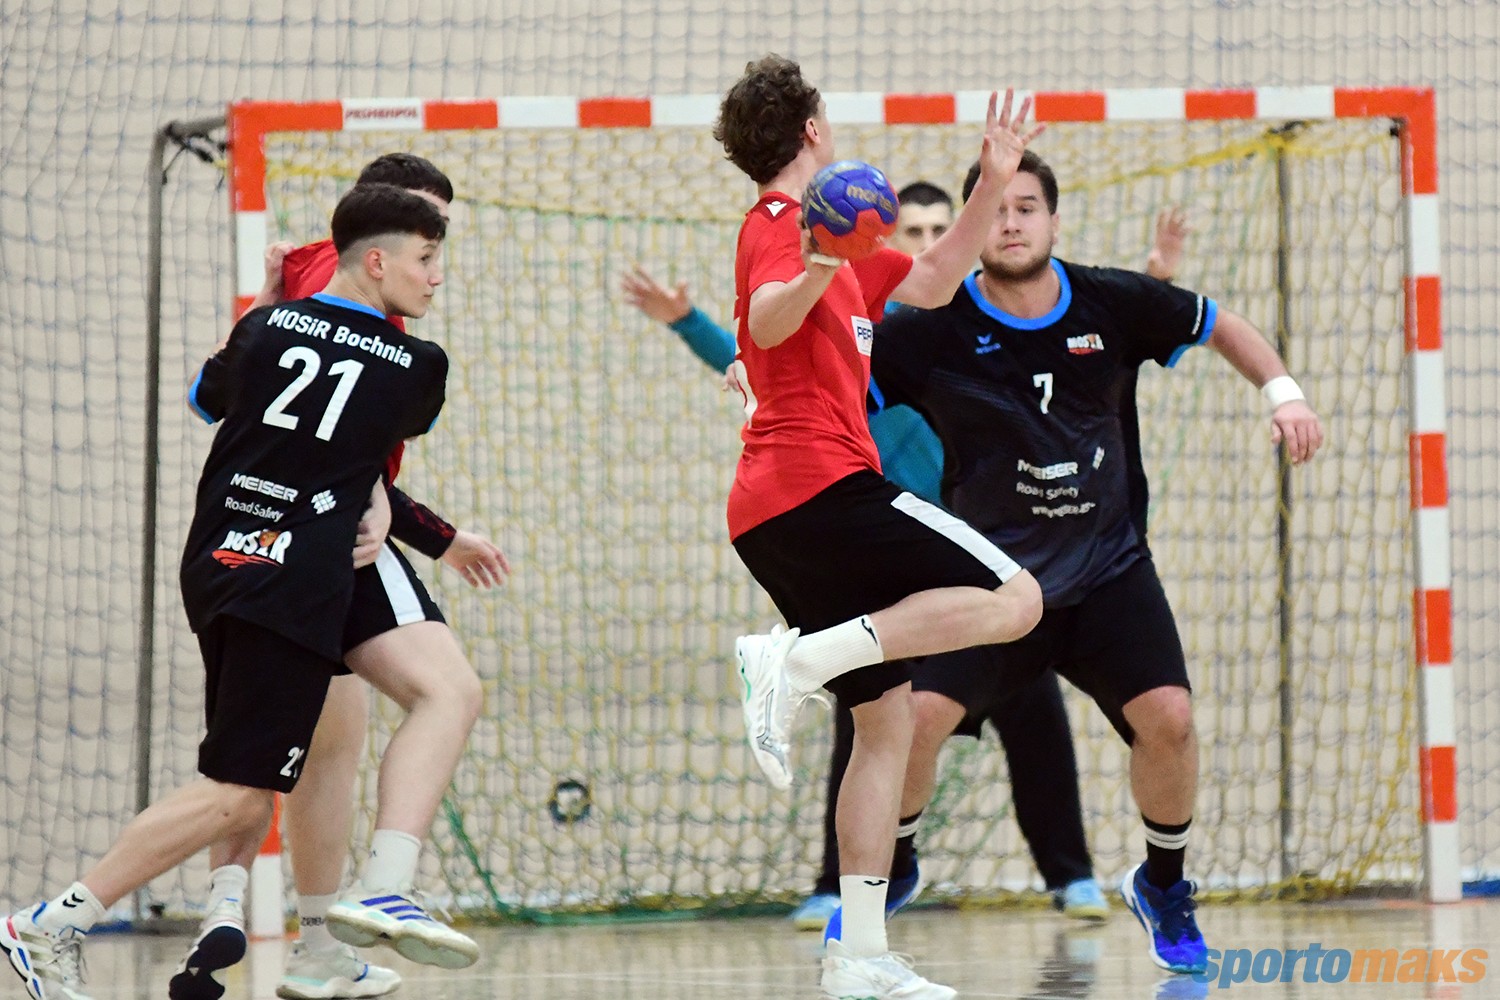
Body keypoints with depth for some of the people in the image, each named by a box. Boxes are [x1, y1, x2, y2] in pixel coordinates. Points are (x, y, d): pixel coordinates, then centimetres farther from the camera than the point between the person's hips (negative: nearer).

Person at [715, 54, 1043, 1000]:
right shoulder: (785, 224, -4)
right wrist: (813, 275, -45)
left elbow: (931, 282, 33)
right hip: (821, 485, -10)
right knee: (1013, 598, -12)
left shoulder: (818, 233, 26)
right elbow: (767, 320, -24)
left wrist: (992, 186, 24)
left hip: (771, 516, 10)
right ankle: (797, 659, -23)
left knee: (888, 714, 7)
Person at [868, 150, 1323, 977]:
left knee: (1166, 716, -14)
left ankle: (1162, 887, 13)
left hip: (1108, 566, 2)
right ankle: (888, 868, 12)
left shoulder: (1113, 304, -7)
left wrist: (1282, 392, -3)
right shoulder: (931, 332, -13)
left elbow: (1220, 326, 10)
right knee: (916, 715, -18)